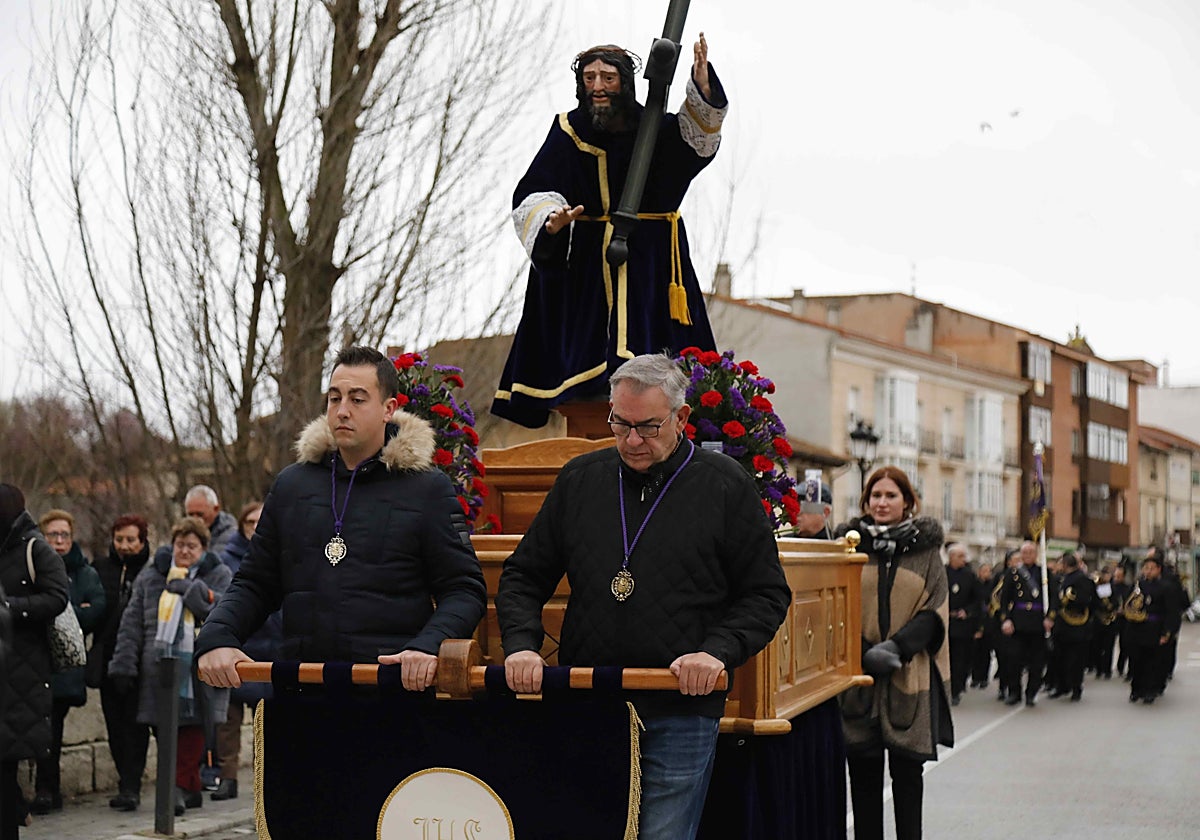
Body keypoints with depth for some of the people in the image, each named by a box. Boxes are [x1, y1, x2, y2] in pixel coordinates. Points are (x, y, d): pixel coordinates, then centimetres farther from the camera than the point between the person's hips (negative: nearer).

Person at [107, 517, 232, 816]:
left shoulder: (219, 575, 9)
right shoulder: (150, 576, 16)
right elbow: (132, 623, 12)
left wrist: (190, 589, -8)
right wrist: (124, 664, 4)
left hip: (198, 669, -3)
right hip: (159, 669, 3)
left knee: (191, 732, -7)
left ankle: (180, 787, -4)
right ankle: (189, 789, 12)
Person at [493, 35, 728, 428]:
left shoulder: (656, 128, -1)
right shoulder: (569, 131, 1)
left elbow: (697, 136, -21)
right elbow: (533, 195, -4)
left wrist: (702, 86, -39)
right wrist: (551, 220, -27)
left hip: (652, 261, -1)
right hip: (589, 260, 1)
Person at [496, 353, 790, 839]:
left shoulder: (726, 486, 1)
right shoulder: (579, 480, 10)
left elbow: (766, 594, 4)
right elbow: (523, 577, 16)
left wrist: (718, 652, -12)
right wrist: (522, 645, -2)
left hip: (680, 715, -3)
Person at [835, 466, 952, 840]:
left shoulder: (926, 548, 7)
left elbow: (935, 612, 1)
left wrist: (898, 646, -13)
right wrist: (864, 652, -10)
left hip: (911, 675, -1)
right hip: (858, 674, 1)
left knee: (907, 768, 1)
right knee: (863, 768, 1)